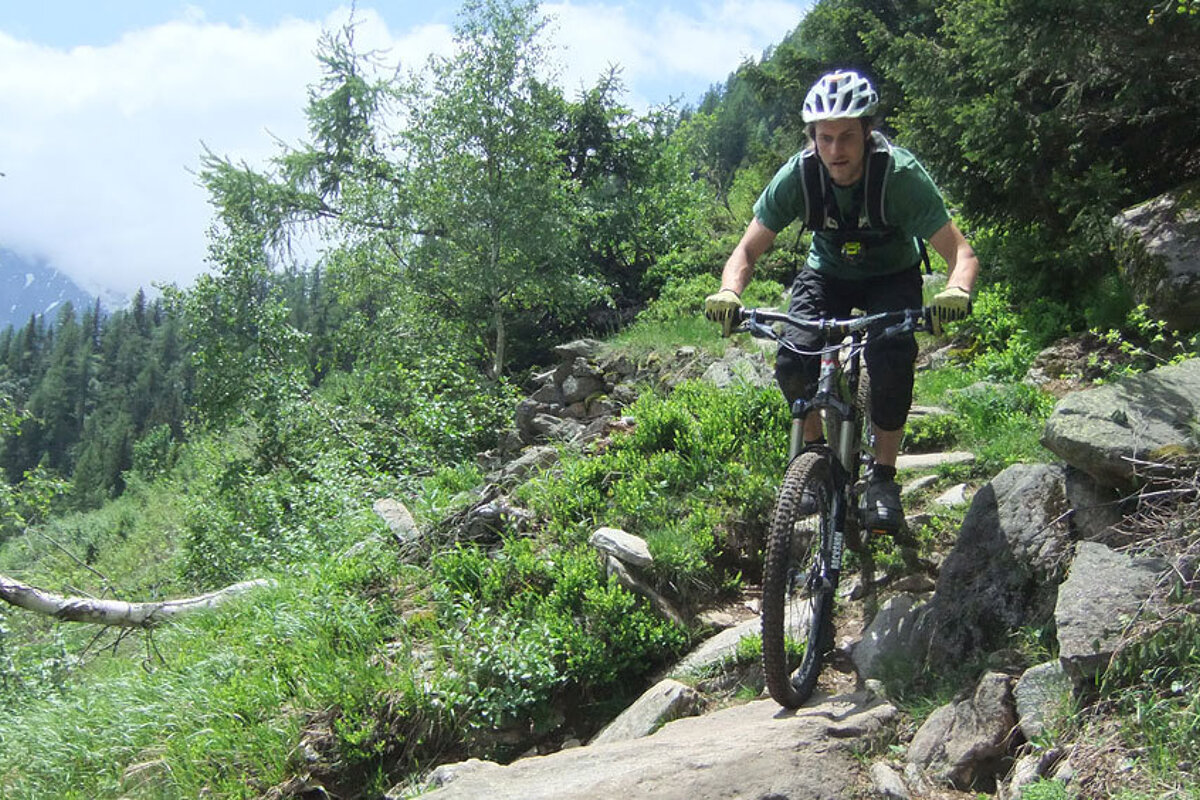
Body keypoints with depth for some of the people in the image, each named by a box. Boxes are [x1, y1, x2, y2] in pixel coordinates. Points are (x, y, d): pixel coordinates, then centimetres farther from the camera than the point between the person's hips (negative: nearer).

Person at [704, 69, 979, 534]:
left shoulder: (900, 174, -31)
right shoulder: (797, 176, -25)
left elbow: (961, 253, -31)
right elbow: (747, 251, -18)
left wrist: (956, 291, -54)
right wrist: (729, 292, -41)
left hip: (892, 275, -2)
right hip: (828, 272, 2)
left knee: (892, 362, -29)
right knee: (792, 362, -22)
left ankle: (883, 477, -8)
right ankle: (814, 448, 7)